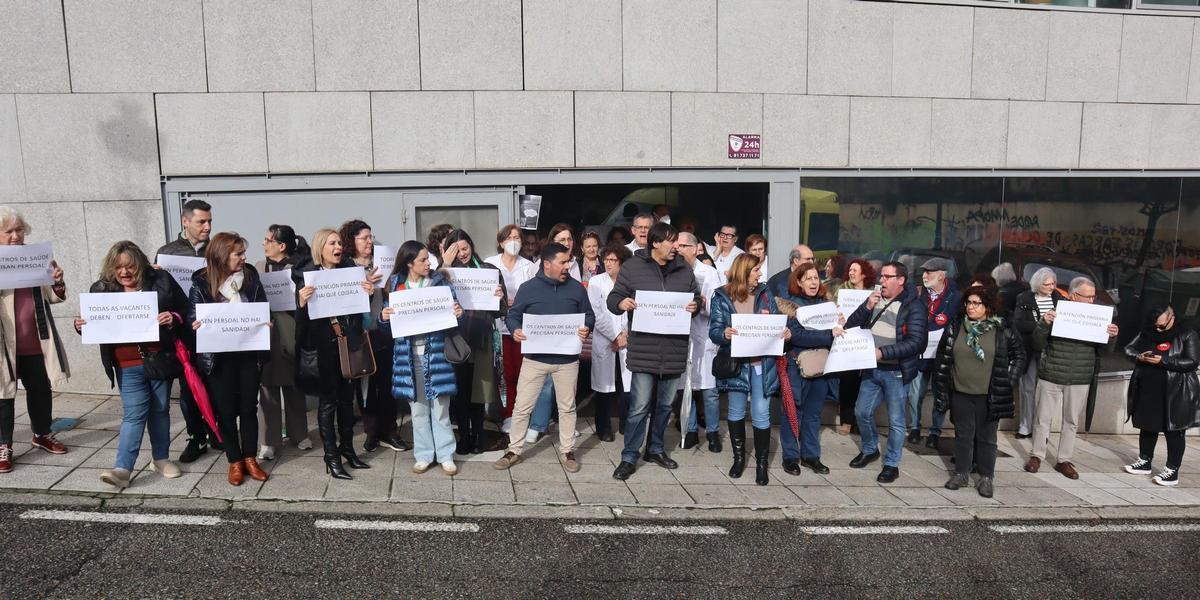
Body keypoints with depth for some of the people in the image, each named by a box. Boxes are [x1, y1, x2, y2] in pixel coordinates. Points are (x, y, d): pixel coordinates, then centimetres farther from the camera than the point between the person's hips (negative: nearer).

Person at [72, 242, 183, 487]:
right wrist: (81, 326, -11)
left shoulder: (161, 281, -2)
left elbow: (185, 310, 2)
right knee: (134, 414, -6)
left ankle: (161, 459, 27)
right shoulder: (102, 290, 2)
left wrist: (174, 319, -18)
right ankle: (123, 469, -4)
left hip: (159, 360, 1)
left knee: (160, 410, 13)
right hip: (129, 367, -1)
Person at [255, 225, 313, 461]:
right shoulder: (259, 267, 7)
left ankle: (299, 434, 26)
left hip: (292, 332, -1)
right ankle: (268, 442, 7)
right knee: (268, 387, 0)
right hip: (266, 332, 1)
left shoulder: (301, 266, -1)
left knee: (294, 385, 11)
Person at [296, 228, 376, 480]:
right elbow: (301, 317, -9)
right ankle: (331, 457, 11)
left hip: (348, 343, 4)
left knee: (347, 397, 13)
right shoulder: (306, 275, -6)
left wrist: (369, 294, -7)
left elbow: (358, 309, 10)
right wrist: (302, 303, -28)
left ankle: (347, 448, 27)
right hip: (323, 345, -4)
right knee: (327, 400, 3)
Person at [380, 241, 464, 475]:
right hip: (409, 355, 1)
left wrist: (458, 314, -17)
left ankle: (445, 455, 15)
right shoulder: (396, 285, 3)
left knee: (440, 407, 3)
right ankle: (423, 455, 21)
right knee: (418, 408, 9)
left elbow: (451, 314, 6)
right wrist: (383, 317, -13)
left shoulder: (440, 282, 0)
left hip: (436, 353, -1)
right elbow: (389, 322, 9)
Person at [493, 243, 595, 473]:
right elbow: (513, 315, 1)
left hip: (567, 359, 2)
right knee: (522, 407, 4)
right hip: (535, 358, -1)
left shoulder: (577, 288, 2)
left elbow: (589, 316, 8)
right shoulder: (528, 288, -4)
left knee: (567, 407, 12)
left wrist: (586, 329, -14)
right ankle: (514, 450, 18)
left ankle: (568, 451, 26)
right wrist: (515, 330, -20)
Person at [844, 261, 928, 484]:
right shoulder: (874, 299, 8)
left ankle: (892, 464, 19)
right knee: (862, 412, 14)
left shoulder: (914, 306, -10)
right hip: (871, 368, 6)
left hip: (896, 371, -6)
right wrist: (867, 307, -12)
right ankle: (870, 450, 37)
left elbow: (915, 342, -19)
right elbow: (850, 326, 4)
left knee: (895, 420, 4)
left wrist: (883, 352, -26)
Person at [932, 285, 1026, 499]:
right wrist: (941, 388, 4)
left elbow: (1019, 355, 6)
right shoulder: (955, 326, -1)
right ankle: (961, 473, 23)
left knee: (986, 437, 7)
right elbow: (942, 356, 6)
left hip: (990, 396, -2)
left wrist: (1008, 382, 1)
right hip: (960, 393, 2)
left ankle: (987, 477, 19)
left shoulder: (1003, 330, -6)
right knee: (963, 435, 11)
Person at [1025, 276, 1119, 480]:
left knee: (1071, 421, 11)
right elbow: (1038, 345, -8)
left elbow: (1104, 351, 6)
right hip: (1051, 377, -2)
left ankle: (1064, 460, 23)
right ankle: (1036, 455, 21)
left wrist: (1111, 337, -14)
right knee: (1043, 418, 7)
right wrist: (1044, 324, -24)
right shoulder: (1055, 313, -7)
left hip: (1080, 381, 3)